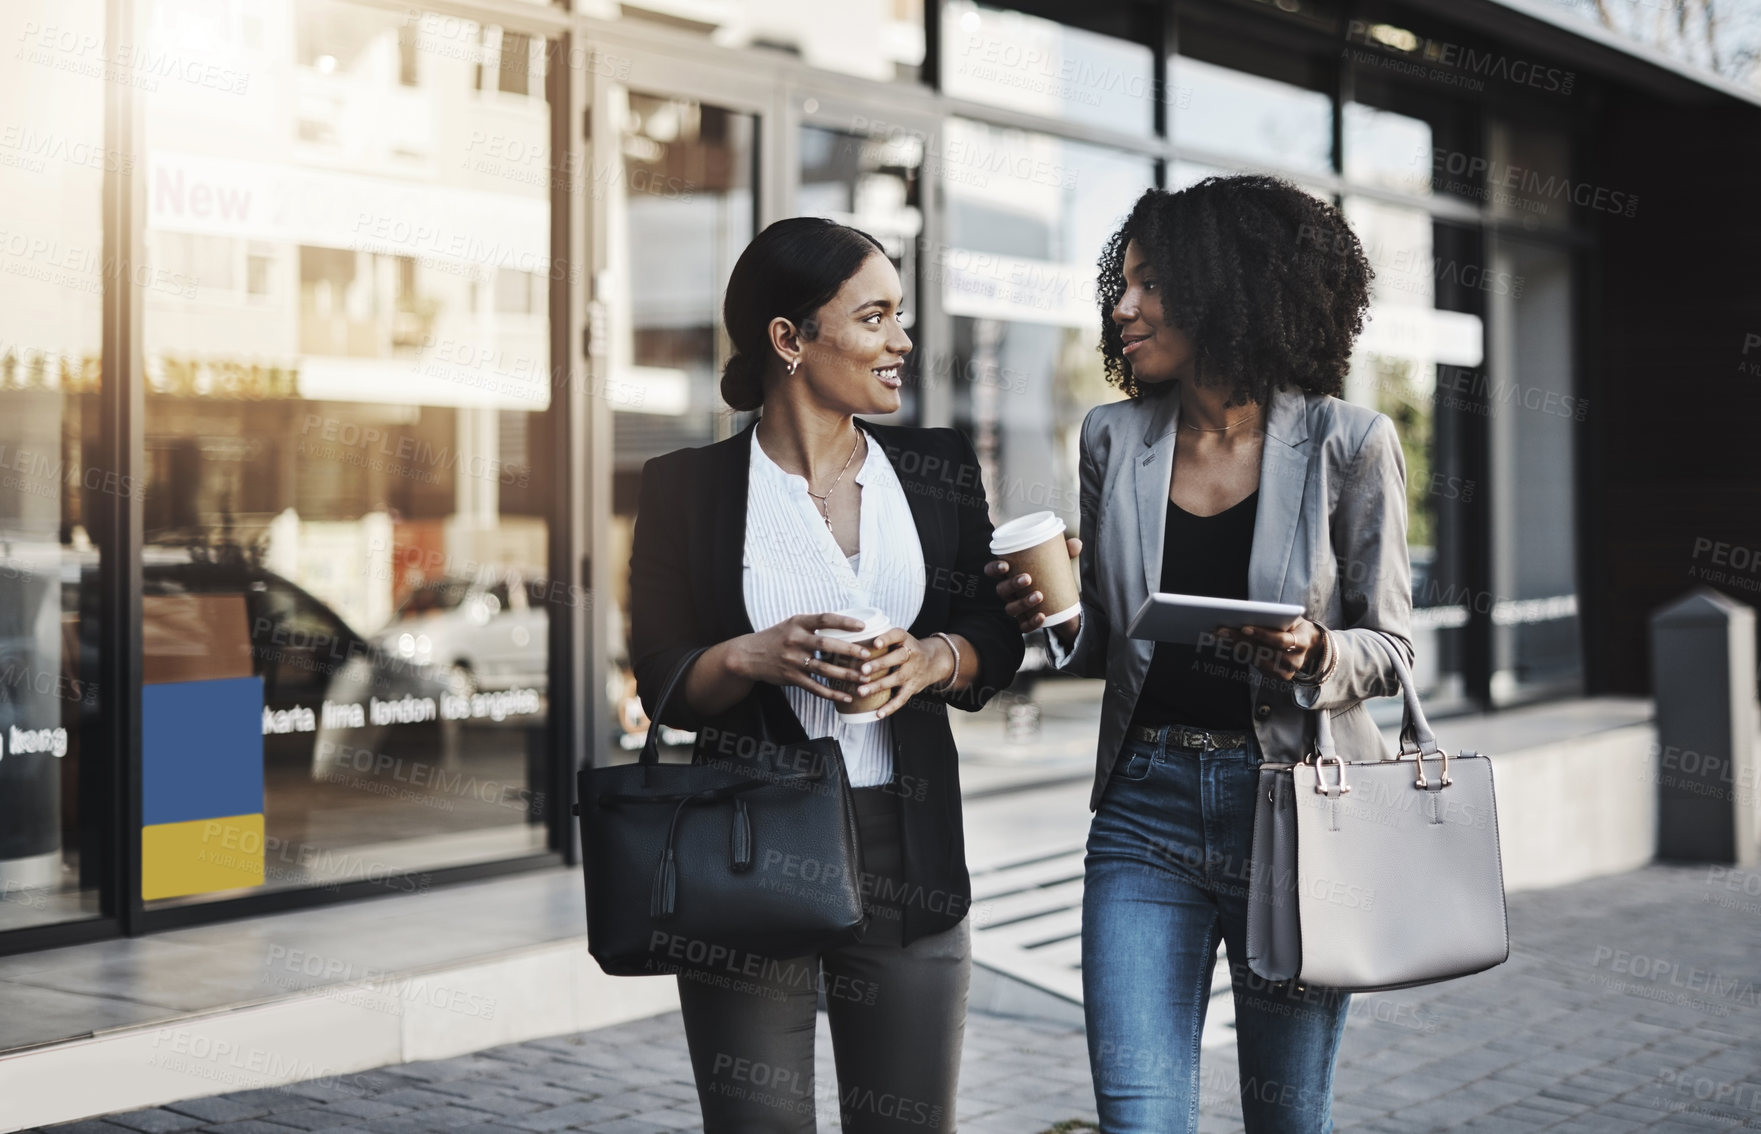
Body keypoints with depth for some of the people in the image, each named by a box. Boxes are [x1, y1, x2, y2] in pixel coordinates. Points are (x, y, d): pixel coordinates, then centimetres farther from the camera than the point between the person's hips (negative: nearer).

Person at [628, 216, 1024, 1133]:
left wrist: (937, 659, -12)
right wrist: (753, 658, -21)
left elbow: (998, 641, 10)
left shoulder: (940, 473, 8)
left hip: (906, 846, 3)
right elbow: (661, 683, -2)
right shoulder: (688, 488, 0)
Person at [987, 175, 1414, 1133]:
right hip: (1146, 810, 2)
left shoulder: (1348, 444, -4)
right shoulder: (1114, 439, 6)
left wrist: (1314, 656, -20)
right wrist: (1060, 618, -7)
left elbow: (1390, 646, 1)